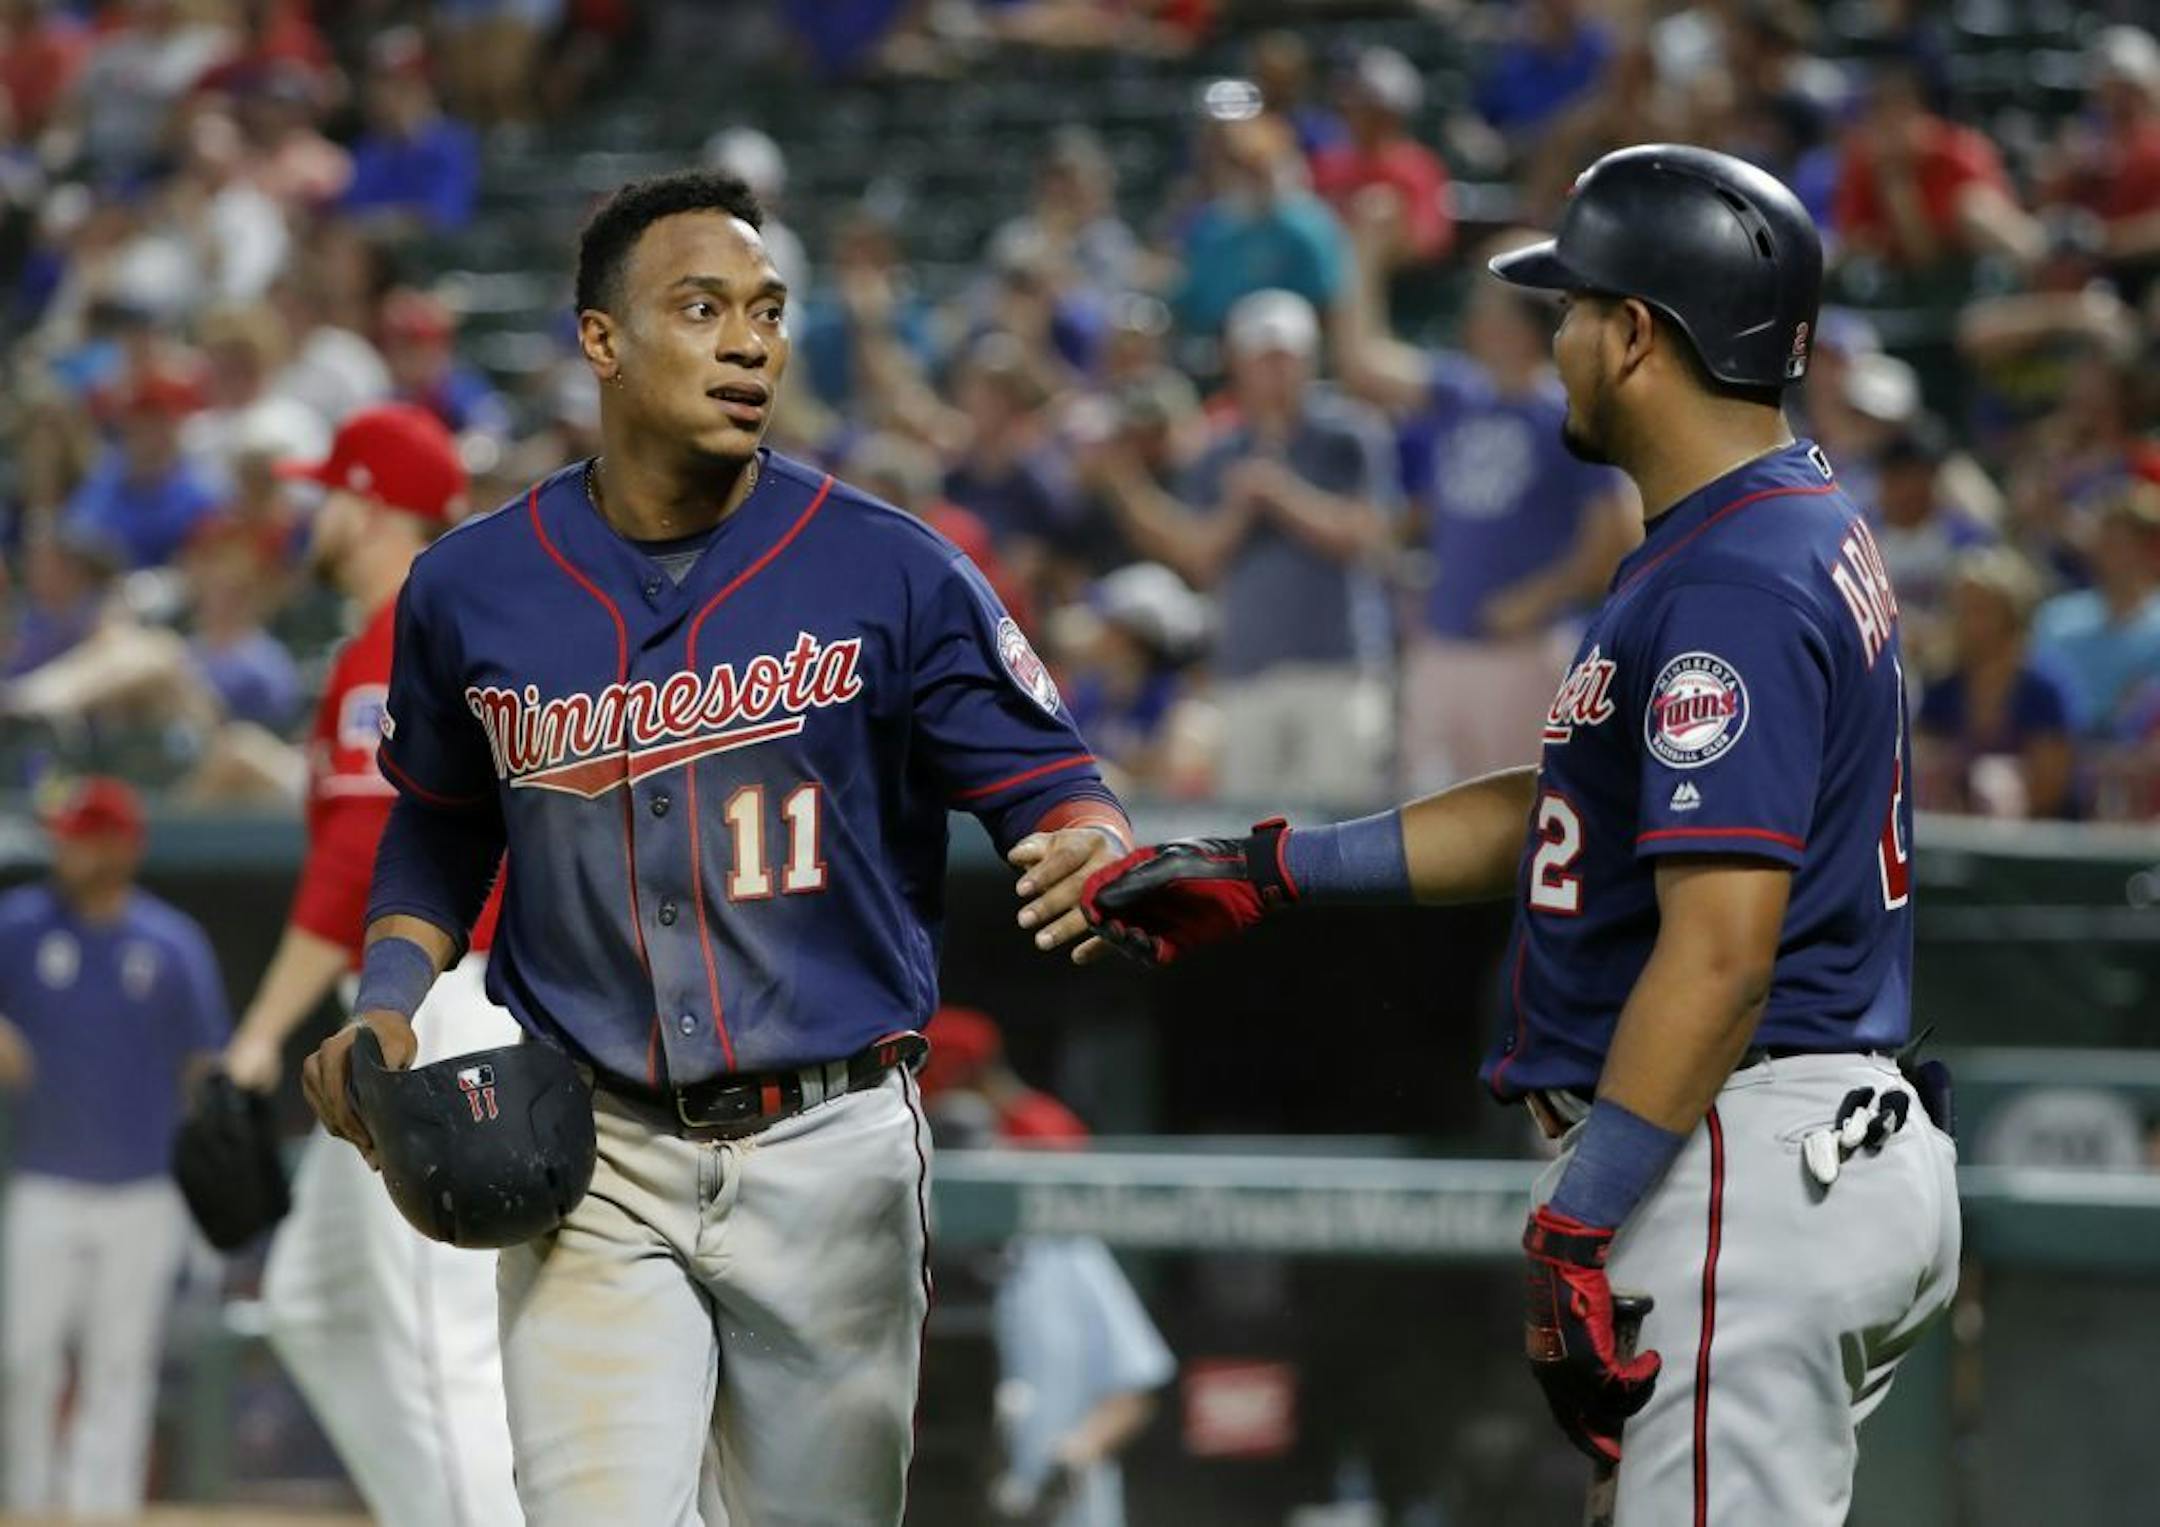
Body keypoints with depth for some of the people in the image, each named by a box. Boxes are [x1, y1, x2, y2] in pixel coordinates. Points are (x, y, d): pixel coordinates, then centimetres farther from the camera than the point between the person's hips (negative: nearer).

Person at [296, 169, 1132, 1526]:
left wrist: (1089, 857, -28)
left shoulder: (894, 574, -3)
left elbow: (1052, 785, -4)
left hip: (834, 1159, 0)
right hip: (596, 1168, 0)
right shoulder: (470, 590, 3)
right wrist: (390, 1000, 3)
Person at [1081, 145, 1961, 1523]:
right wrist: (1272, 870, 27)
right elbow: (1570, 817, 26)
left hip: (1744, 1169, -11)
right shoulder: (1797, 533, 17)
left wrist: (1576, 1232, -24)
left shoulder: (1734, 586, -17)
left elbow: (1721, 953, -24)